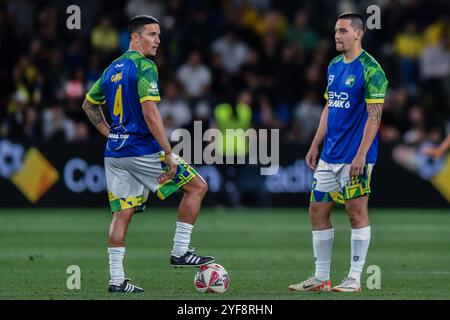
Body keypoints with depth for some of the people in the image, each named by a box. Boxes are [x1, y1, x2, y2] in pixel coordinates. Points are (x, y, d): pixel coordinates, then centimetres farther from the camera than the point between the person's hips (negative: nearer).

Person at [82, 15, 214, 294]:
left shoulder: (113, 69, 14)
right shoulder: (144, 67, -12)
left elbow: (89, 104, 25)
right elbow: (150, 114, -21)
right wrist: (169, 153, -19)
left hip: (115, 153, 8)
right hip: (142, 150, -8)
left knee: (122, 213, 8)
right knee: (197, 186, 3)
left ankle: (116, 280, 3)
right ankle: (180, 252, 2)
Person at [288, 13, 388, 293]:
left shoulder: (370, 69, -11)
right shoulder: (334, 66, 13)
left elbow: (374, 115, -15)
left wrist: (361, 155, -20)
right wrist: (315, 145, 15)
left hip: (354, 156, -8)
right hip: (329, 155, 8)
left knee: (357, 212, -2)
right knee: (318, 211, 7)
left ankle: (355, 279, 4)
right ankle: (321, 278, 14)